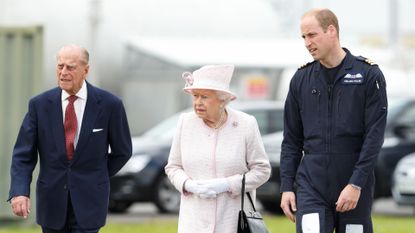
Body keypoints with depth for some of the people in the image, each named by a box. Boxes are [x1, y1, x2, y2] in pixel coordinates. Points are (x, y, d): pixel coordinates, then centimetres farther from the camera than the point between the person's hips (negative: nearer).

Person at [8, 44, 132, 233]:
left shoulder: (109, 104, -5)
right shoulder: (40, 104, -1)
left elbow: (122, 151, 8)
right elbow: (23, 154, -4)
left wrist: (98, 178, 5)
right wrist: (19, 191, -18)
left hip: (88, 198, -2)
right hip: (52, 200, 2)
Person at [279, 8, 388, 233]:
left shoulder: (368, 75, -2)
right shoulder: (301, 78, 8)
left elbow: (374, 135, -7)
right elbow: (291, 140, 12)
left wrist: (356, 184, -14)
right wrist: (287, 187, 3)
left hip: (355, 190, -2)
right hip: (310, 185, 2)